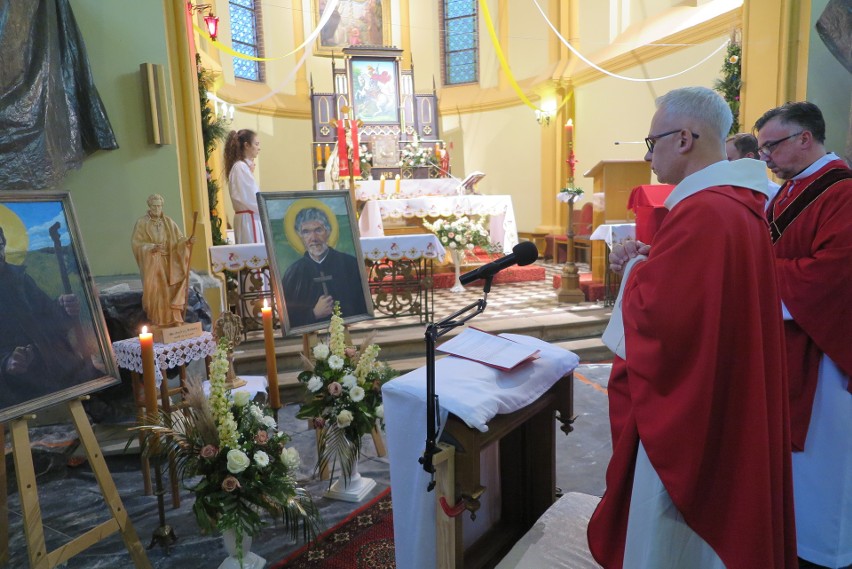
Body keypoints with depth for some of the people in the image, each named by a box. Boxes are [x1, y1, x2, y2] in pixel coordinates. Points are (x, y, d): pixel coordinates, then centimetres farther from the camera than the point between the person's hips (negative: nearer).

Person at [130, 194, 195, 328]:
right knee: (155, 291, -5)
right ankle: (157, 322, 3)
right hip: (151, 263, -2)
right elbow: (136, 243, -6)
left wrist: (187, 241, -19)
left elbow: (178, 239, 3)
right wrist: (152, 247, -22)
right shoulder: (142, 223, -2)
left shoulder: (168, 222, 7)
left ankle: (172, 320, 0)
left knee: (169, 291, -5)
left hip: (168, 262, 2)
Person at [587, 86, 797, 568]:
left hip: (689, 403, -10)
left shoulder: (702, 212, -26)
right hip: (726, 398, 10)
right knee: (714, 521, 26)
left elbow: (657, 315, -28)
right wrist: (650, 260, 3)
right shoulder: (739, 202, 6)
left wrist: (635, 269, -9)